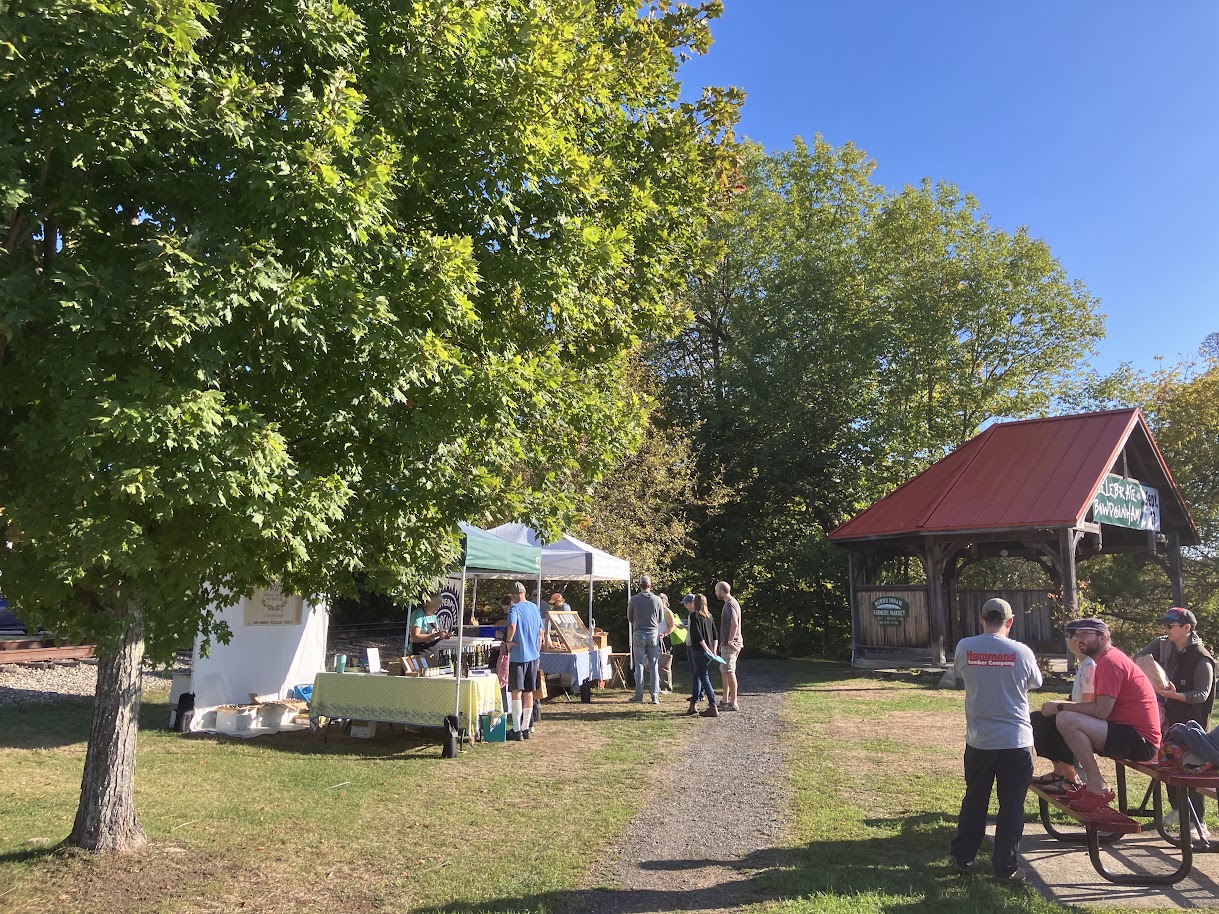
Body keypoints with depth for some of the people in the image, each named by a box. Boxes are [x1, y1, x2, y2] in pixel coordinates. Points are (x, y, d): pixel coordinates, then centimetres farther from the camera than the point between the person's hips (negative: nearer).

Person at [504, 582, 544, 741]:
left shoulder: (515, 608, -11)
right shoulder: (535, 607, 9)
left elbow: (512, 626, -31)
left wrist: (508, 641, -15)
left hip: (518, 656, -6)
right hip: (533, 656, 6)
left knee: (516, 692, -2)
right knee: (529, 692, 11)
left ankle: (517, 730, -4)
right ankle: (526, 728, 15)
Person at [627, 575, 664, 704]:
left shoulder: (634, 600, -6)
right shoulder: (657, 600, -2)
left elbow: (629, 618, 5)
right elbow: (661, 618, 8)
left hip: (638, 634, -1)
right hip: (653, 633, 1)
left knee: (639, 666, 5)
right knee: (654, 667, 5)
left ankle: (639, 696, 7)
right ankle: (655, 696, 5)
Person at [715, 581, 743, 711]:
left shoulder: (730, 604, -14)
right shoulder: (730, 603, 17)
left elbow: (734, 624, -25)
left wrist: (730, 641, -22)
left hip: (730, 644, -11)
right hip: (726, 643, 11)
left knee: (729, 671, -9)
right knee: (724, 671, 16)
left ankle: (734, 703, -7)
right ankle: (725, 701, 23)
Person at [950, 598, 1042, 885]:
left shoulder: (964, 647, -8)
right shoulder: (1022, 652, -10)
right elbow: (1035, 683, 8)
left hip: (978, 740, 2)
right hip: (1016, 740, -2)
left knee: (974, 800, 16)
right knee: (1011, 805, 9)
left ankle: (962, 858, 25)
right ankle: (1005, 868, 14)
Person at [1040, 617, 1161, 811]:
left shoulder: (1110, 661, -14)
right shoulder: (1106, 659, 18)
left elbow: (1101, 711, -22)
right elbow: (1097, 706, 14)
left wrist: (1061, 706, -13)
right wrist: (1062, 706, 0)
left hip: (1140, 741, -11)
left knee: (1066, 720, -25)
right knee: (1068, 719, 20)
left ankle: (1097, 788, -17)